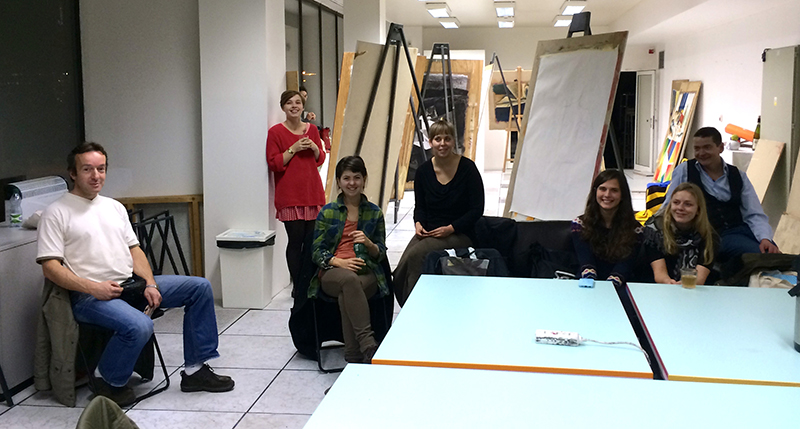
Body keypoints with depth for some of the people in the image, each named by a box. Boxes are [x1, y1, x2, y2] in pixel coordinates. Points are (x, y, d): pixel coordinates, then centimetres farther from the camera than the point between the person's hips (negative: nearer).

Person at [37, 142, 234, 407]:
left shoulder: (114, 207, 18)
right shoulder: (57, 213, -3)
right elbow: (50, 267, -10)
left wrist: (150, 284, -1)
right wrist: (94, 288, -21)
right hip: (90, 296, -7)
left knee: (200, 287, -2)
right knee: (139, 325, -36)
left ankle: (195, 370, 3)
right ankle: (107, 381, -5)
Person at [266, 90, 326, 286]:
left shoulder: (312, 129, 12)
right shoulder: (275, 132, -2)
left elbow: (321, 159, 18)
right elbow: (273, 164, -6)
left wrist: (315, 148, -3)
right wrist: (293, 149, -14)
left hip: (312, 192, 4)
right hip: (289, 196, -4)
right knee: (295, 240, -5)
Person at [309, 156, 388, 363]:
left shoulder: (374, 213, 15)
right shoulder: (327, 212, 11)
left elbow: (381, 254, 16)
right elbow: (317, 251, 7)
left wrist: (368, 243, -8)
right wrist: (340, 262, -13)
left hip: (366, 273, 1)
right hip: (332, 272, 0)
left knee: (346, 293, -36)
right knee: (349, 279, -38)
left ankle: (352, 353, -35)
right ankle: (367, 344, -47)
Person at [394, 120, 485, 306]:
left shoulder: (467, 168, -8)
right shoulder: (424, 170, 3)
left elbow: (477, 209, -6)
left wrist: (451, 228, -16)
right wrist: (418, 223, -7)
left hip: (459, 234, -4)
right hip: (428, 232, 4)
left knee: (416, 254, -29)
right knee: (400, 272, -22)